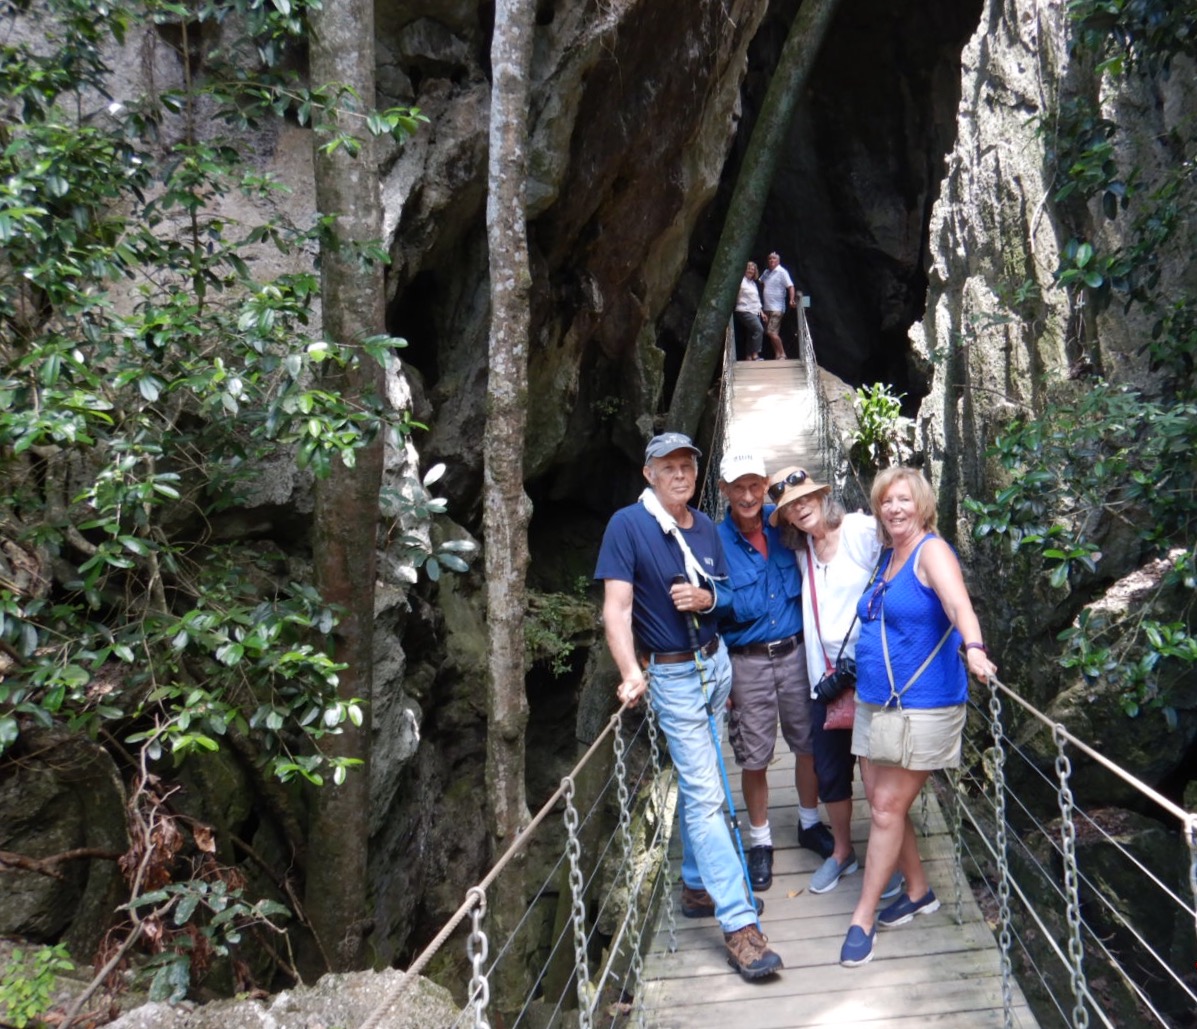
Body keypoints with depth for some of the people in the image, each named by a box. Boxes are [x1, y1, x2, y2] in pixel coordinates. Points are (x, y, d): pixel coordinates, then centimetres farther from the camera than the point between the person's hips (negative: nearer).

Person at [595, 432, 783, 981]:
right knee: (705, 795, -5)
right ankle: (739, 923, -2)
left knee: (697, 784, 14)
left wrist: (705, 598, -9)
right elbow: (616, 607, -20)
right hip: (673, 675, -6)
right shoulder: (627, 525, -13)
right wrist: (631, 672, -33)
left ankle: (698, 886, 31)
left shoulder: (706, 527, 6)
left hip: (716, 663, 6)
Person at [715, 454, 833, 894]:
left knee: (809, 743, 15)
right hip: (747, 663, -2)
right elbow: (725, 606, -5)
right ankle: (760, 841, 27)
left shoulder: (784, 524, -4)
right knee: (754, 758, 7)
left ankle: (810, 823, 37)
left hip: (796, 654, 2)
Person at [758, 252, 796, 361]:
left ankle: (782, 355, -7)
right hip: (767, 308, 8)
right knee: (769, 333, 8)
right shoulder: (766, 272, 11)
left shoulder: (782, 272, -8)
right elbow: (761, 283, 31)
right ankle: (777, 355, 16)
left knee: (772, 332, -15)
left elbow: (790, 286, -16)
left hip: (777, 308, -8)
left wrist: (791, 300, -29)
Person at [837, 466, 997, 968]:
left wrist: (973, 648, -49)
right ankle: (919, 891, 32)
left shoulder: (932, 551, -12)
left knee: (888, 806, -3)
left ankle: (864, 917, 8)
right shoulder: (886, 556, 11)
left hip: (924, 704, -8)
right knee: (886, 803, 13)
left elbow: (958, 604, -31)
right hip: (878, 701, 8)